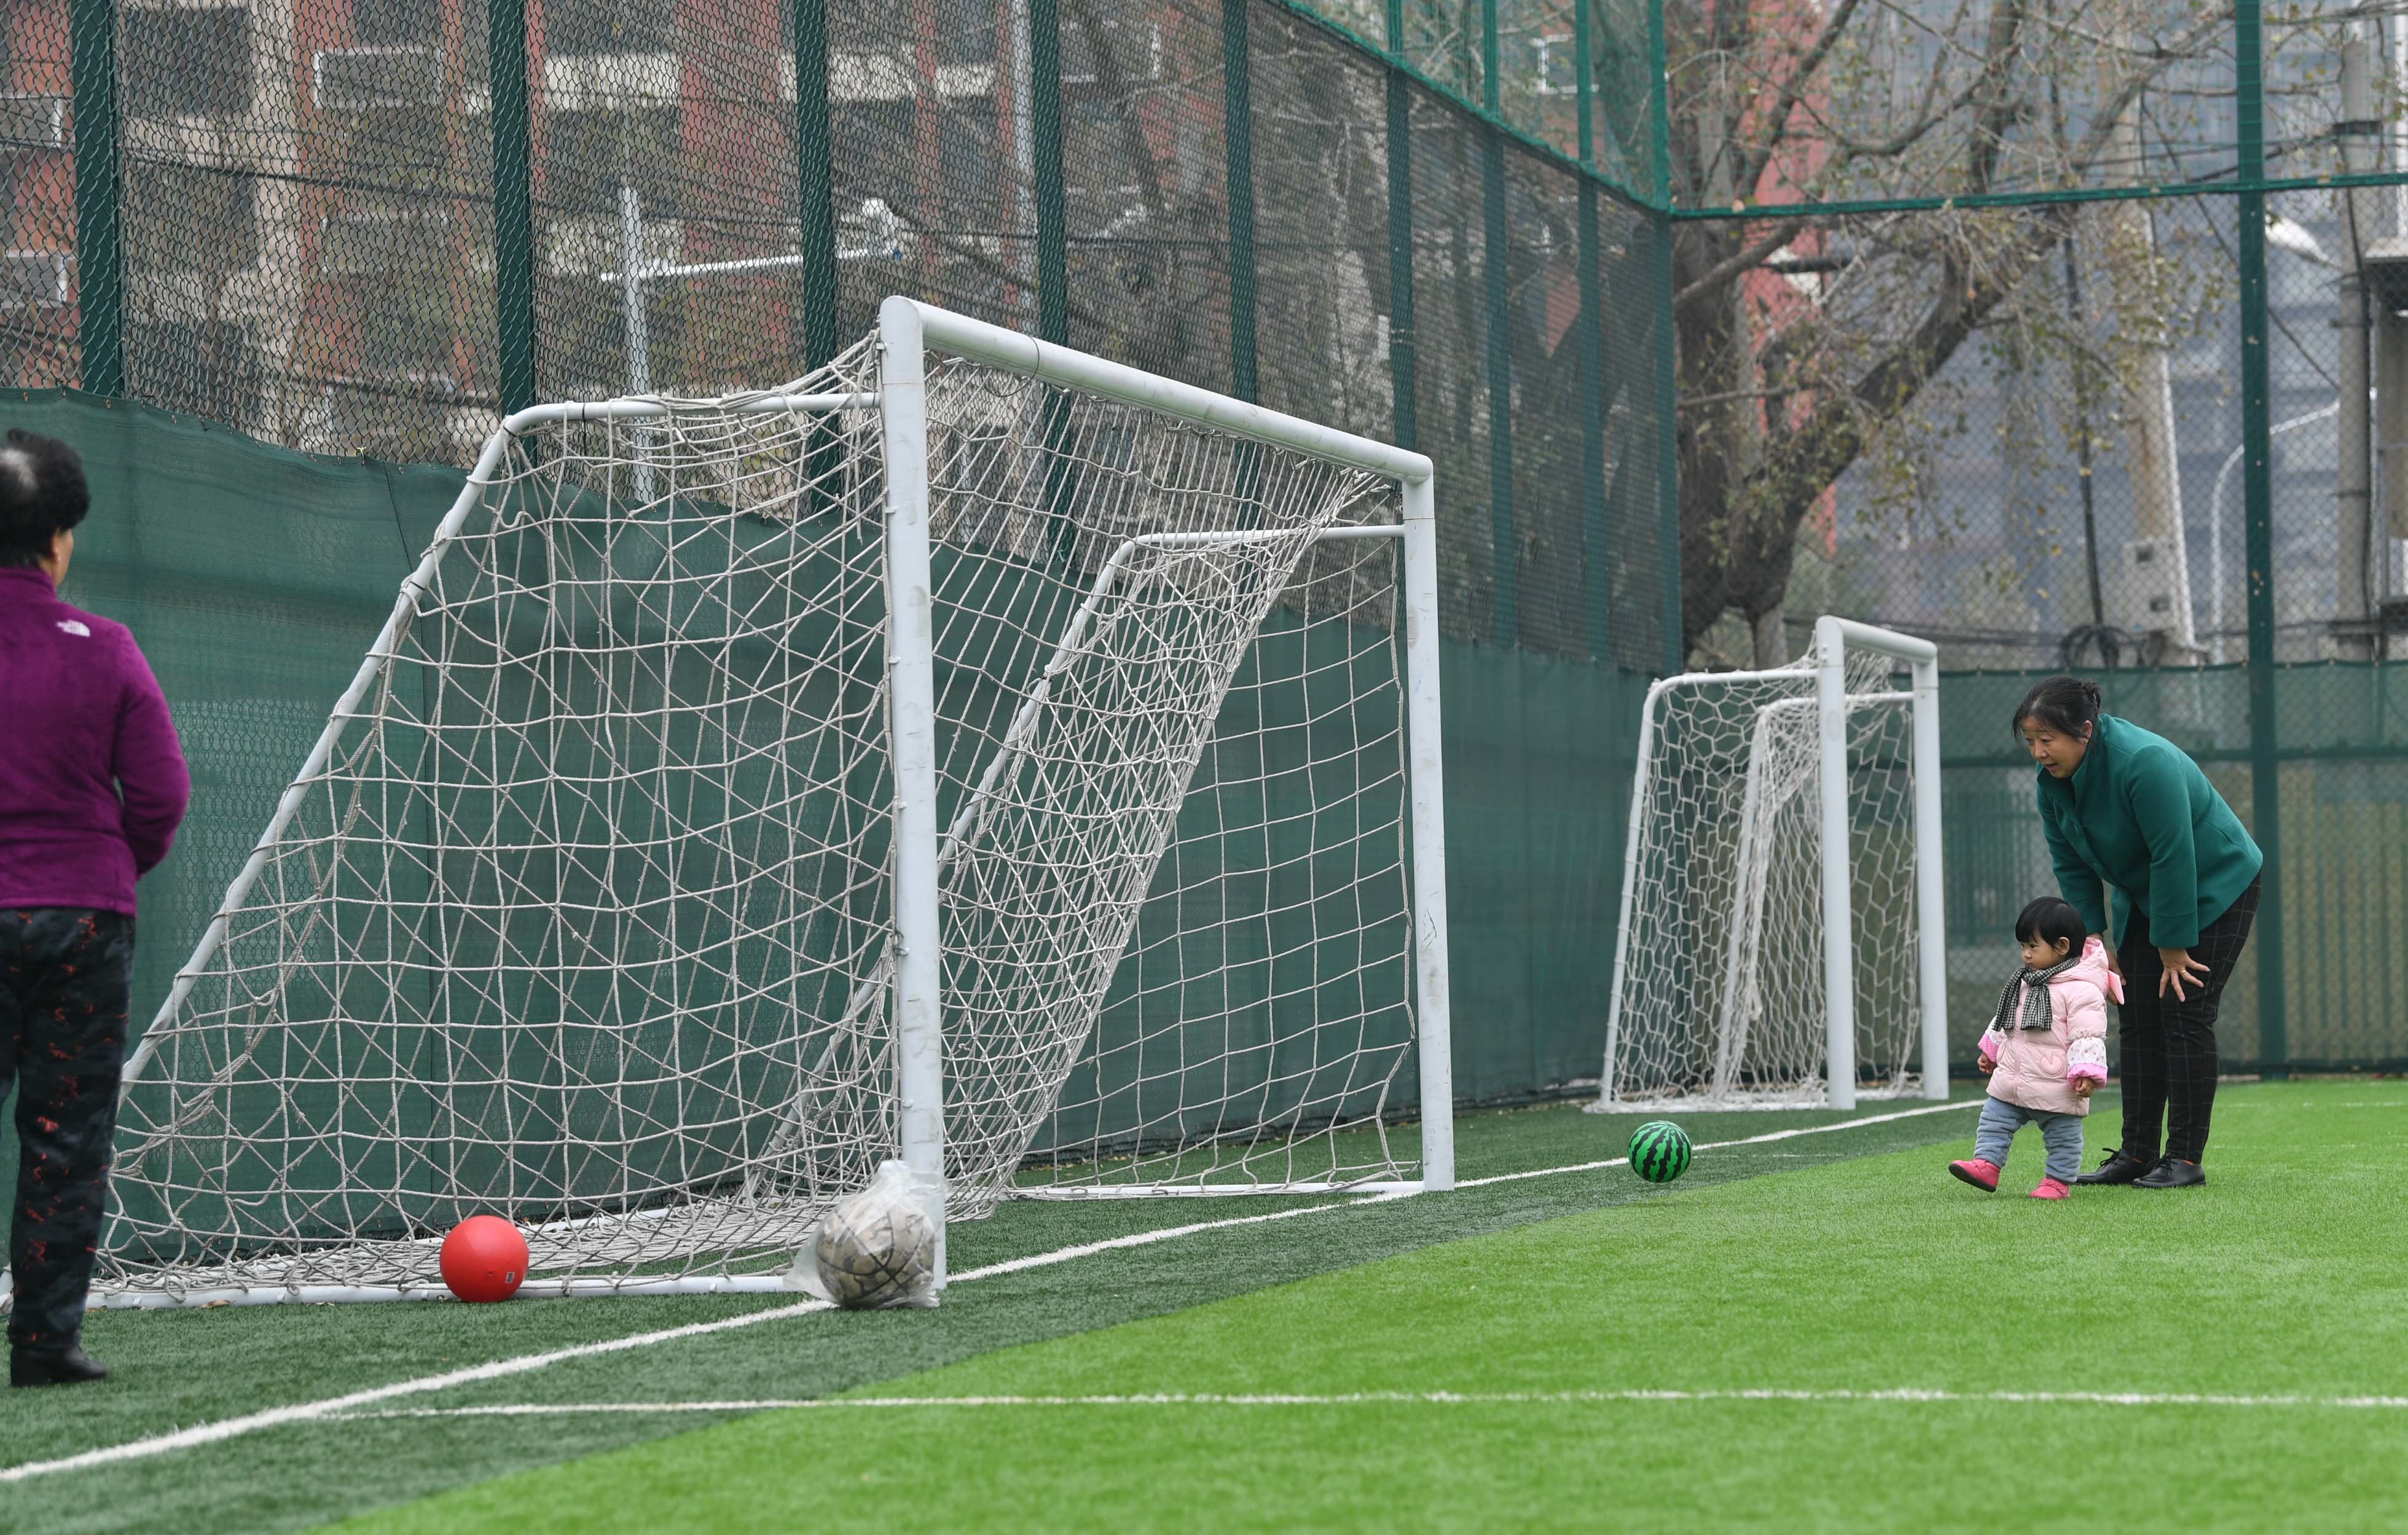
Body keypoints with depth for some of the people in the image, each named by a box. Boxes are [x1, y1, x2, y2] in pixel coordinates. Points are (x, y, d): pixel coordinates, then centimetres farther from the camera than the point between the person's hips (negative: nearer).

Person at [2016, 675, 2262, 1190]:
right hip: (2146, 896, 8)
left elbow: (2174, 860, -30)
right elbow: (2070, 865, 0)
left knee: (2184, 1017, -11)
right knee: (2137, 1022, 3)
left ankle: (2185, 1159, -8)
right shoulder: (2052, 778, -9)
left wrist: (2174, 948, -24)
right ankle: (2138, 1155, 8)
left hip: (2215, 890, -8)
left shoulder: (2145, 763, -33)